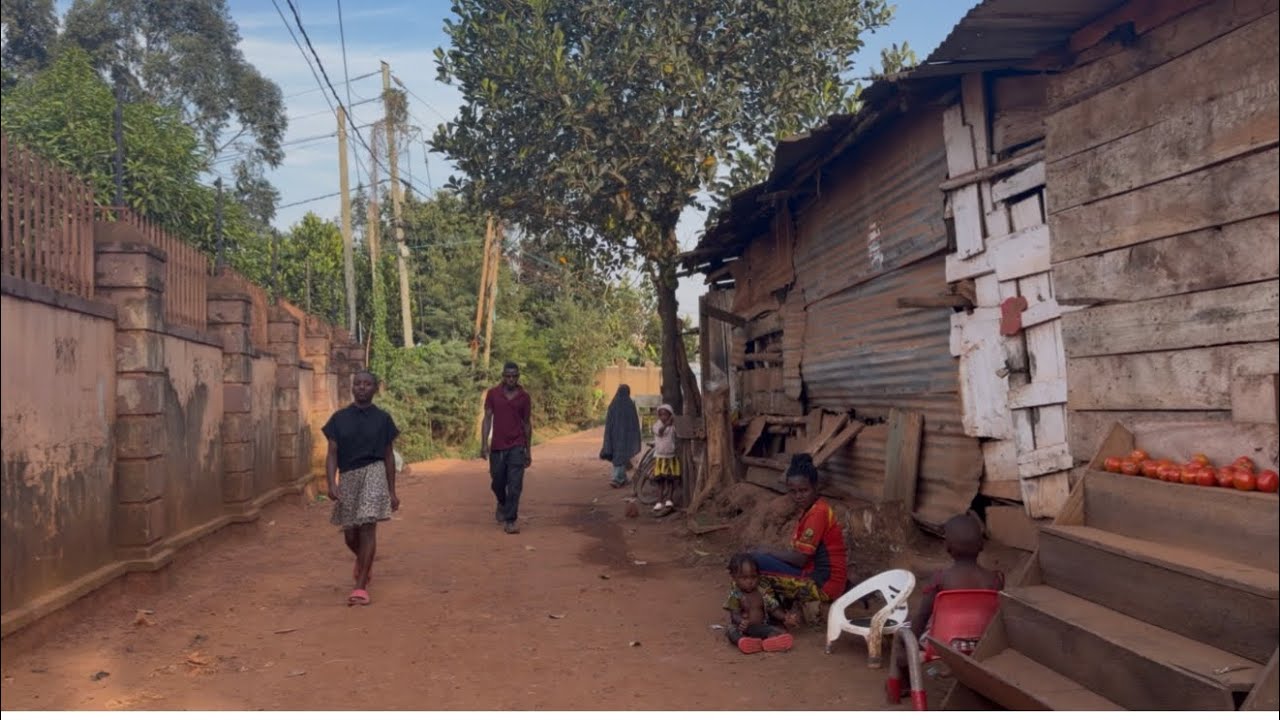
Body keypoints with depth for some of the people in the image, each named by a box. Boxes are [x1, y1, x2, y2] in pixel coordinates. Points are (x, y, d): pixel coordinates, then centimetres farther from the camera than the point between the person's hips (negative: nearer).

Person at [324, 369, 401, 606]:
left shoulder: (382, 418, 2)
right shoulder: (339, 418, 2)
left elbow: (389, 456, 6)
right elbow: (332, 454, 0)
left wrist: (392, 491, 6)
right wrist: (331, 484, -14)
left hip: (373, 473, -2)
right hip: (347, 476, 2)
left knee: (368, 528, -13)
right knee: (350, 534, 11)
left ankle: (361, 585, -8)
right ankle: (363, 561, 44)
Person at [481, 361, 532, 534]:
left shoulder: (524, 397, 2)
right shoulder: (493, 394, 0)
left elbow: (527, 423, 9)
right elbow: (487, 418, 0)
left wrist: (528, 450, 10)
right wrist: (484, 444, -9)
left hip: (517, 447, -1)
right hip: (497, 447, 1)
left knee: (515, 485, -10)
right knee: (498, 483, 12)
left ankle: (510, 521, -6)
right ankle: (502, 505, 42)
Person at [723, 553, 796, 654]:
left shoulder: (763, 592, 4)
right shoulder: (735, 595, -5)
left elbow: (774, 609, 7)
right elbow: (734, 614, -14)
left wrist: (785, 617, -13)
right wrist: (741, 621, -38)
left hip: (762, 626, 2)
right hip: (742, 628, -2)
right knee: (731, 631, -32)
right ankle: (743, 641, -62)